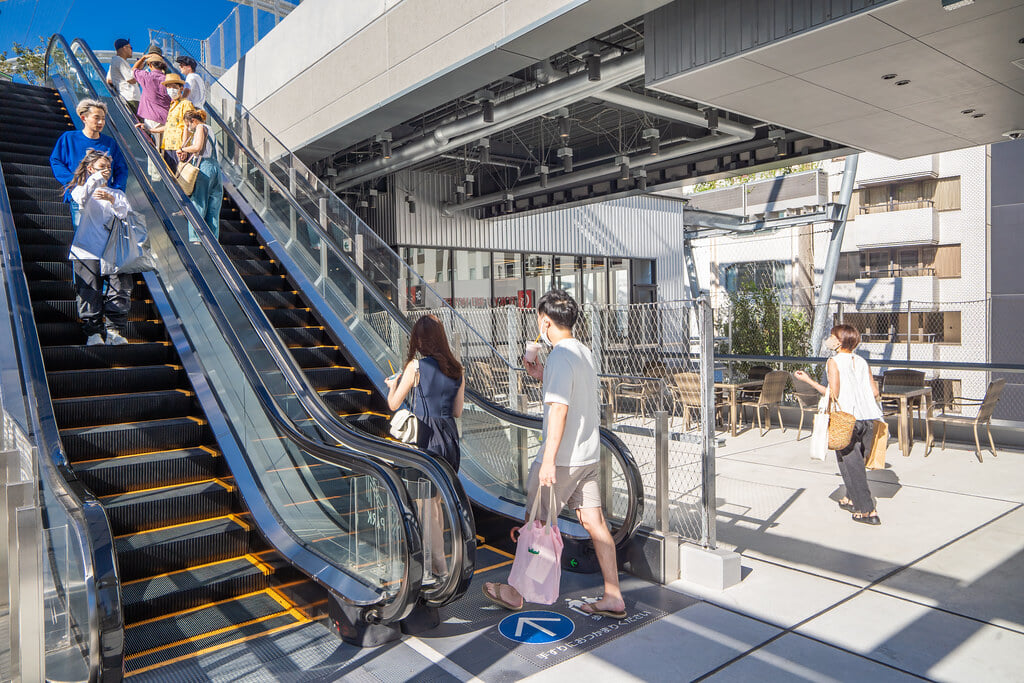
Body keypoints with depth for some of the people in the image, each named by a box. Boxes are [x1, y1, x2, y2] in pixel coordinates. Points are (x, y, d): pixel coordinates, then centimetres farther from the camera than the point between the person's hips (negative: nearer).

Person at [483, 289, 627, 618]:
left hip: (563, 457, -9)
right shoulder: (584, 352, 12)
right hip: (589, 455, 9)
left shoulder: (560, 356, -17)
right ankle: (613, 597, 15)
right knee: (594, 522, 10)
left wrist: (548, 460, -24)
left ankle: (517, 592, 21)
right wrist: (542, 377, 18)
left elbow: (559, 409, -24)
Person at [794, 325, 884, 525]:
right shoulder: (862, 362, 9)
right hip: (868, 418, 6)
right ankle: (851, 499, 33)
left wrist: (808, 380, -6)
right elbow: (874, 392, 6)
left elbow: (833, 394, -14)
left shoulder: (834, 362, -7)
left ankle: (867, 511, 4)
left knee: (851, 463, 2)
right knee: (858, 462, 19)